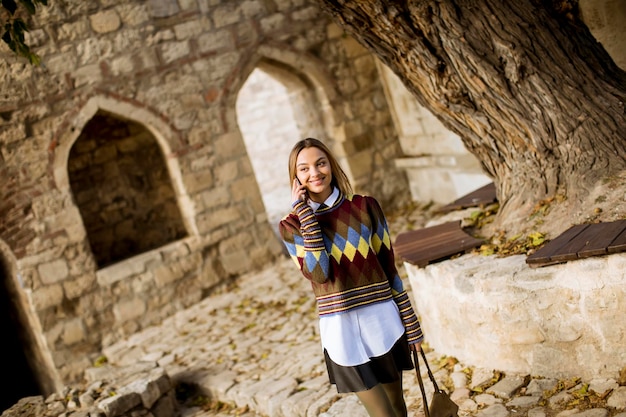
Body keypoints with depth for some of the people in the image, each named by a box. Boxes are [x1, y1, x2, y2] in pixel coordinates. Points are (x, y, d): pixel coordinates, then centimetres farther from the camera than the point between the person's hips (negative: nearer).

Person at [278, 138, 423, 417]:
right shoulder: (291, 225, -4)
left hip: (382, 320, 2)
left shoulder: (365, 206, -1)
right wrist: (305, 214, -18)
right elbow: (319, 273, -19)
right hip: (341, 329, -2)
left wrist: (411, 324, 6)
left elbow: (389, 267, 4)